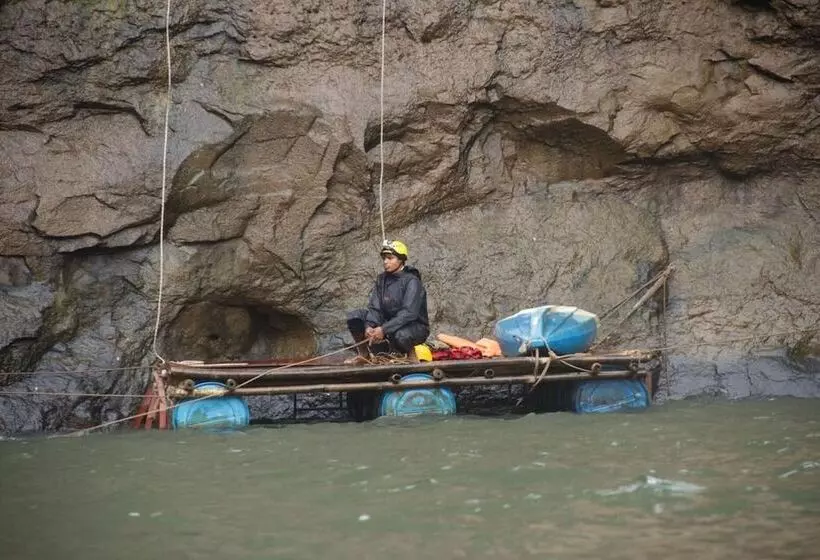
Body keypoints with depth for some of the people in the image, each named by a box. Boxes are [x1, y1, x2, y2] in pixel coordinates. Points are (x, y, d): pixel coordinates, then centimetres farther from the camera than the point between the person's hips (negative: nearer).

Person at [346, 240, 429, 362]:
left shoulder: (411, 281, -17)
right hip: (388, 323, 6)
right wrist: (369, 326, -24)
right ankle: (363, 354, 1)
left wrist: (383, 329, -34)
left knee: (399, 334, -41)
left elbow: (408, 313, -27)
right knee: (354, 316, -7)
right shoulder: (381, 279, 3)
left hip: (415, 326, -6)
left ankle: (410, 354, -8)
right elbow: (374, 307, -3)